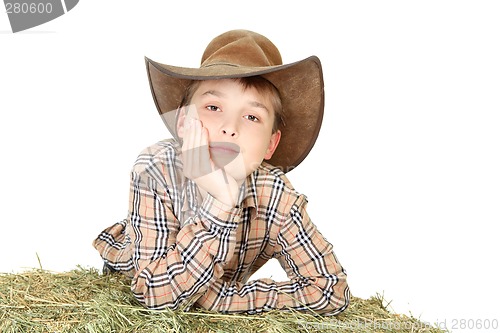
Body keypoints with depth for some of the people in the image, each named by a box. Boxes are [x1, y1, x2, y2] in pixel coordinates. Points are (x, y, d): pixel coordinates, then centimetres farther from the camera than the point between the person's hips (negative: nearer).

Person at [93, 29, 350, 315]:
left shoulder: (276, 195, -27)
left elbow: (334, 292, -25)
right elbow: (157, 292, -35)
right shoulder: (156, 169, -32)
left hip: (214, 313, 2)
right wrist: (219, 203, -47)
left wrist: (223, 297, -31)